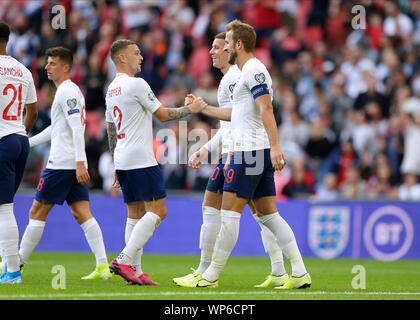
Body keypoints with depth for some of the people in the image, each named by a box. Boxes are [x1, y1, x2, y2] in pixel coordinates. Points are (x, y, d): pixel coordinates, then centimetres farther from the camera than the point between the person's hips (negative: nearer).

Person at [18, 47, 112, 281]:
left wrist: (80, 162, -26)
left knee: (37, 212, -1)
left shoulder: (67, 92, -10)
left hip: (61, 164, -9)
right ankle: (103, 266, -7)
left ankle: (18, 265, 5)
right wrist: (26, 143, 29)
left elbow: (77, 128, -20)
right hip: (75, 165, 9)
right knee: (82, 215, 2)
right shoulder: (72, 90, 20)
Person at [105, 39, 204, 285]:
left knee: (136, 214, 9)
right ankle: (124, 260, -20)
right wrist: (191, 109, 5)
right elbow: (163, 115, -8)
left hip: (123, 161, 9)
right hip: (141, 160, -9)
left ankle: (135, 272, 3)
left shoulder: (112, 90, 17)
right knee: (157, 211, -9)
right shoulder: (136, 84, -11)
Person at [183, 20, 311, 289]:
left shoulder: (253, 69, -10)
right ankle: (300, 274, 0)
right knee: (268, 214, 6)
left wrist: (275, 146, -29)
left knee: (230, 212, -6)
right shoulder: (250, 71, 22)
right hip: (261, 154, 10)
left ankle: (211, 276, -2)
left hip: (251, 152, -10)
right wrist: (205, 108, 40)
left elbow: (266, 108, -21)